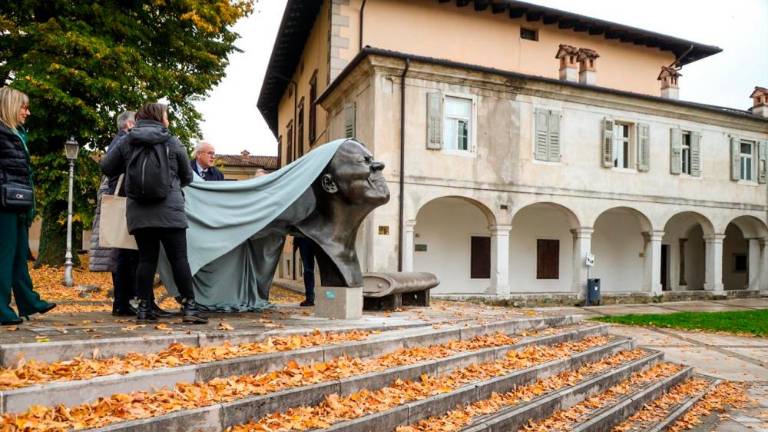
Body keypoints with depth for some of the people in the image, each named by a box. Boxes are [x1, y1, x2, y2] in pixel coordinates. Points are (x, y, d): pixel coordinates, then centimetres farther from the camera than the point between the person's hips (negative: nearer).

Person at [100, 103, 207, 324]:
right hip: (169, 210, -3)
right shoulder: (172, 142, 3)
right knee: (179, 258, 0)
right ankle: (189, 307, 1)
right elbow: (187, 177, 11)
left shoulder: (126, 141, 8)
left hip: (139, 212, 3)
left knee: (146, 258, 9)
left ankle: (144, 308, 10)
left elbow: (106, 167, 13)